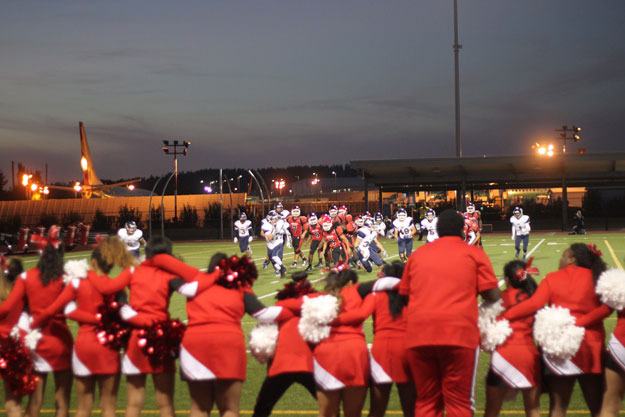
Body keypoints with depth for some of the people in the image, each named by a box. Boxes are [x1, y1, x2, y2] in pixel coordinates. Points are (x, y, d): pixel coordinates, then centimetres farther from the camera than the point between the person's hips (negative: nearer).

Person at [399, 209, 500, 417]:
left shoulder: (417, 254, 17)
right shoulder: (474, 253, 8)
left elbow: (404, 292, 24)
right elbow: (493, 295, 4)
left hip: (419, 334, 3)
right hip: (459, 333, -3)